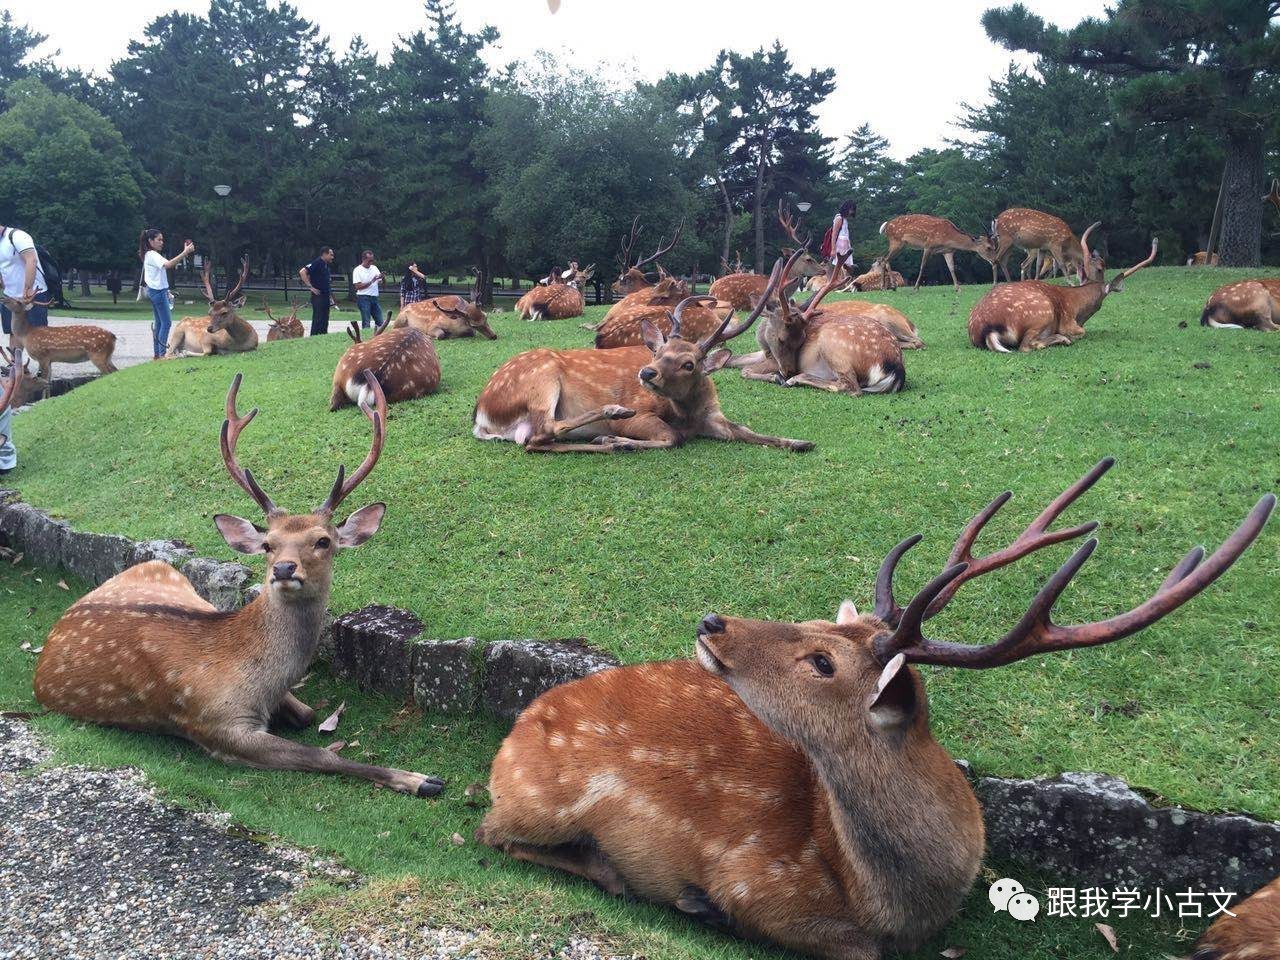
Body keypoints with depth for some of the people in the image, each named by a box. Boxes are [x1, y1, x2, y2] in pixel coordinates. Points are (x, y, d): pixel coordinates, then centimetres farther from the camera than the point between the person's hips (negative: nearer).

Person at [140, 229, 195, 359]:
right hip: (158, 291, -10)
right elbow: (168, 264, -33)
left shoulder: (150, 255, 16)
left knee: (159, 322, 13)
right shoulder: (152, 255, -16)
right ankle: (162, 353, -10)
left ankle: (156, 353, 16)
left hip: (155, 291, 10)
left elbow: (168, 264, 16)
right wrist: (185, 252, -37)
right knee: (166, 322, -9)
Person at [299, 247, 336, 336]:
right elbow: (302, 272, -20)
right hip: (318, 296, -9)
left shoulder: (326, 265, 15)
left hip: (325, 296, 9)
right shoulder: (317, 263, -11)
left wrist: (330, 293, 19)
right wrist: (310, 287, -19)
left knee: (324, 321, 10)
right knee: (317, 320, -8)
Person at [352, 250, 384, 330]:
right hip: (364, 298, -6)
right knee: (366, 323, -7)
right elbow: (357, 286, -11)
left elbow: (381, 282, 15)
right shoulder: (357, 270, -3)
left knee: (380, 322, 4)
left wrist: (381, 278, -8)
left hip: (374, 298, 6)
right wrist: (371, 282, -17)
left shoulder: (374, 268, 14)